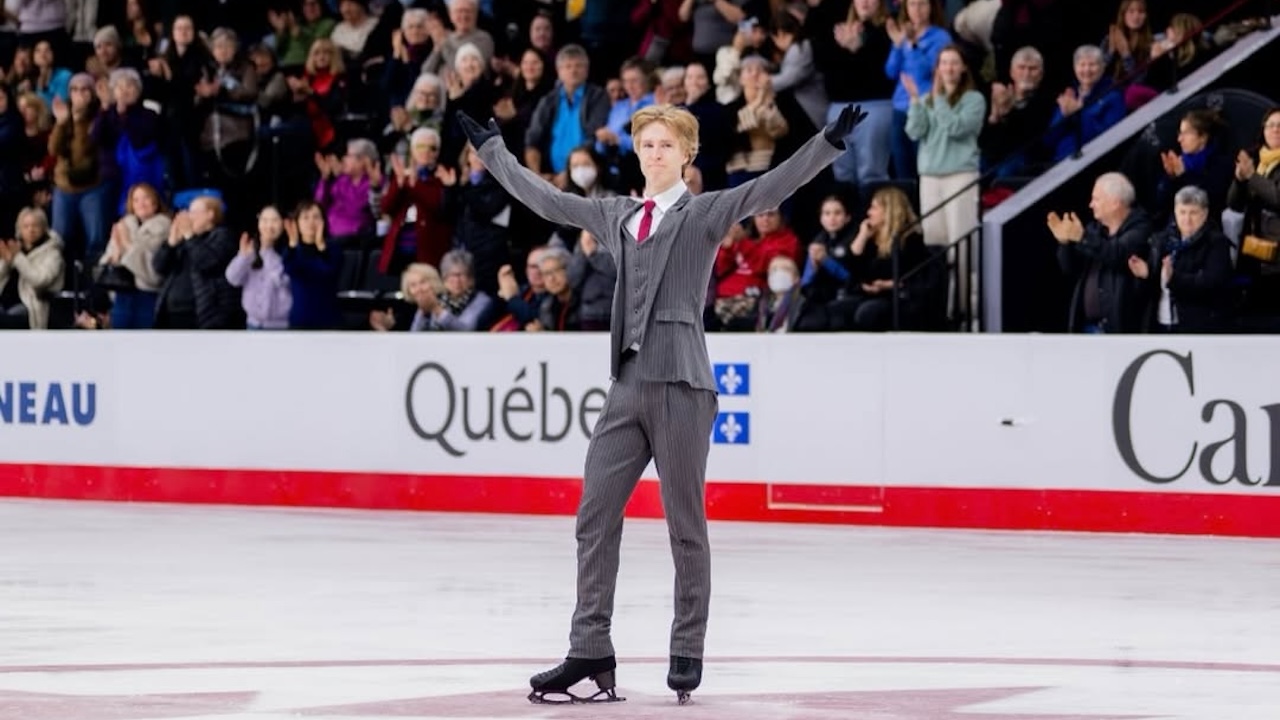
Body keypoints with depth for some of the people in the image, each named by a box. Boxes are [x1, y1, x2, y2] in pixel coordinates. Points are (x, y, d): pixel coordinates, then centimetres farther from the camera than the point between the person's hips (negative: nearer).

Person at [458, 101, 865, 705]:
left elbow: (772, 188, -11)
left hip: (681, 383, -5)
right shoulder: (614, 216, 16)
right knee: (595, 515, 1)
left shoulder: (705, 213, 1)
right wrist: (492, 150, 35)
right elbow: (544, 198, 28)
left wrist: (830, 141, -24)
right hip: (627, 384, 5)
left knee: (685, 524, 0)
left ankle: (687, 655, 8)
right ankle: (590, 651, 5)